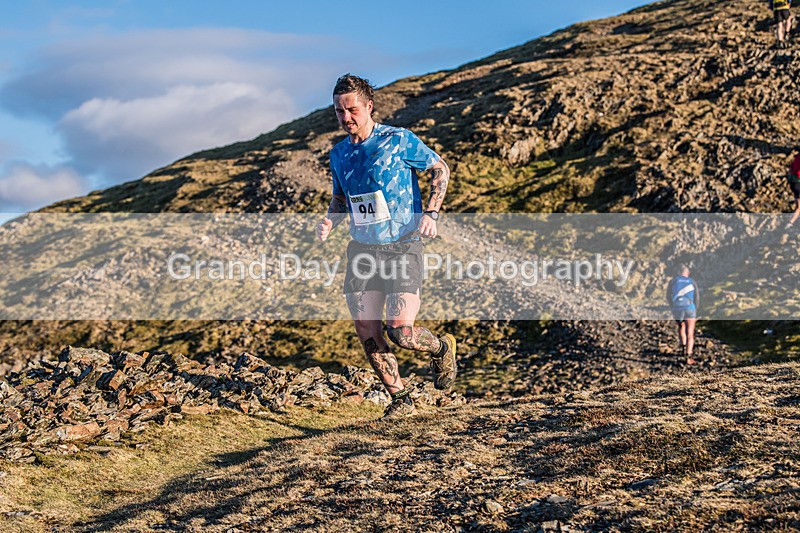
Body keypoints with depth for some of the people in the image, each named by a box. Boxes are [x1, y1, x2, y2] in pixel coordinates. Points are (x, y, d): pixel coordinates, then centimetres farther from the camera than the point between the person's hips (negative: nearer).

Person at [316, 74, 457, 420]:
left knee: (400, 333, -15)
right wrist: (330, 220, 1)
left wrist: (431, 213, -9)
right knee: (368, 335, 0)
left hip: (402, 248, -5)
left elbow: (440, 168, 3)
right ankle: (400, 401, 18)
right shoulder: (339, 154, 7)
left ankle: (441, 349, 19)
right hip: (362, 251, 5)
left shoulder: (399, 140, -8)